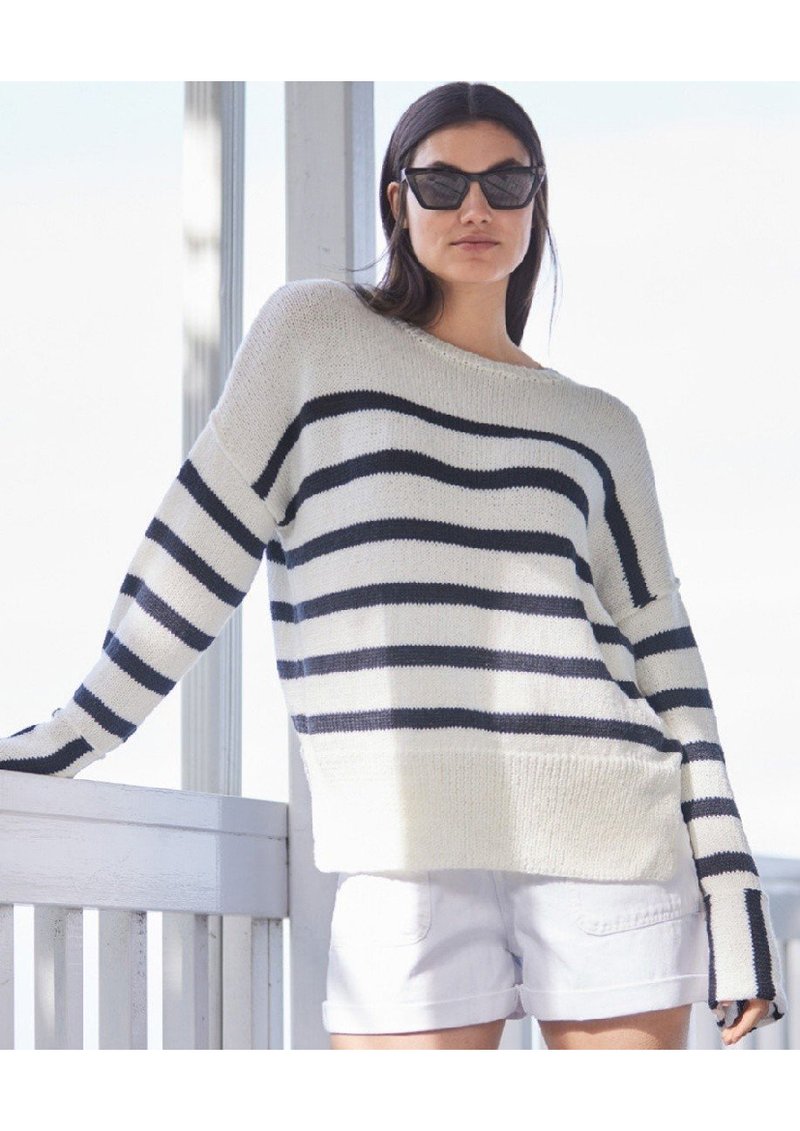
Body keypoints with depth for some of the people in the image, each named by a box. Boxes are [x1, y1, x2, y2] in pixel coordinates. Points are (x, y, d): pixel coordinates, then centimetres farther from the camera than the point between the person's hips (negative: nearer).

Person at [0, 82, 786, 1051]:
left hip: (611, 848, 2)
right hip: (413, 860, -2)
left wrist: (734, 895, 6)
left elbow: (661, 657, 13)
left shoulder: (599, 427, 16)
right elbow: (202, 546, 10)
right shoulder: (315, 333, 11)